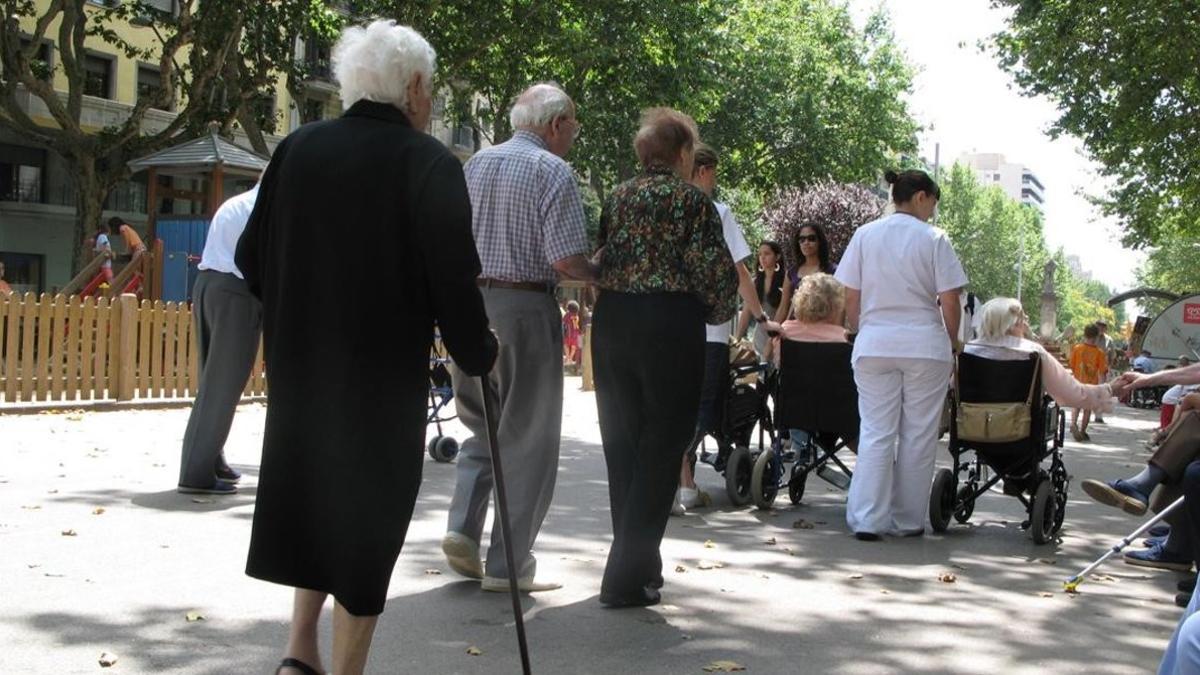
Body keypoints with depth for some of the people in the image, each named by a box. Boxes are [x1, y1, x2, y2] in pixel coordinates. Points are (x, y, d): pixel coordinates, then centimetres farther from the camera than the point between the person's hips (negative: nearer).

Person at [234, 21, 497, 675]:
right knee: (365, 521, 7)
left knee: (314, 499, 22)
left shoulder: (295, 148, 0)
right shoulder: (430, 163, -13)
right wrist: (478, 352, 2)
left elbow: (251, 259, 5)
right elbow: (453, 278, -15)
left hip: (297, 371, 5)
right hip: (385, 382, -4)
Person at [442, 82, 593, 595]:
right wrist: (600, 279, 2)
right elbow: (567, 260, -16)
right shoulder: (554, 172, -9)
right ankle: (509, 564, 6)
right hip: (524, 307, -6)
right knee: (527, 438, 3)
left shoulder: (476, 163, 10)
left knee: (482, 426, 21)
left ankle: (462, 528, 6)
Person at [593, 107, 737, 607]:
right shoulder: (691, 201, -5)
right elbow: (718, 273, -11)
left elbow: (596, 263, 10)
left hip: (610, 323, 6)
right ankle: (627, 577, -3)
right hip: (669, 326, -6)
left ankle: (639, 563, 26)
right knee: (660, 452, 1)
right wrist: (716, 313, 7)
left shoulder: (616, 198, 11)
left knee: (621, 448, 15)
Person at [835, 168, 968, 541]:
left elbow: (851, 301, 5)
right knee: (918, 434, 7)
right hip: (925, 346, -2)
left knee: (875, 432, 5)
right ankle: (909, 520, 12)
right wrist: (949, 343, 10)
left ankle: (867, 518, -1)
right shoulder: (934, 239, -4)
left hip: (873, 345, 2)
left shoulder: (865, 235, 4)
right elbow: (950, 304, -4)